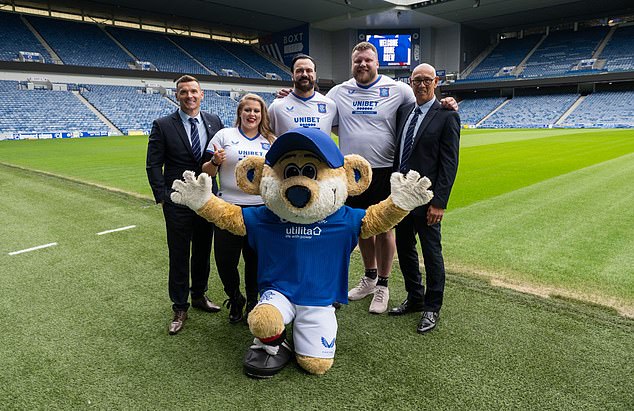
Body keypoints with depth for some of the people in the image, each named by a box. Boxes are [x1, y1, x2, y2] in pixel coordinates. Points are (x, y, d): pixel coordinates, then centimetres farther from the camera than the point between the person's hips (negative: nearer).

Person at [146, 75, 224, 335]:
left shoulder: (214, 122, 4)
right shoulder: (163, 126, -5)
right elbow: (153, 165, -4)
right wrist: (162, 196, -10)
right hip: (178, 202, -3)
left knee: (203, 251, 16)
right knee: (179, 256, 6)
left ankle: (199, 295, 36)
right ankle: (180, 308, 21)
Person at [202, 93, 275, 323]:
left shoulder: (271, 141, 11)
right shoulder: (225, 135, 5)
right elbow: (207, 172, 4)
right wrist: (215, 162, -17)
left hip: (261, 209, 2)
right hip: (229, 208, -1)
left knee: (255, 260, 10)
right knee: (225, 261, 2)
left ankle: (253, 302, 32)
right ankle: (235, 300, 29)